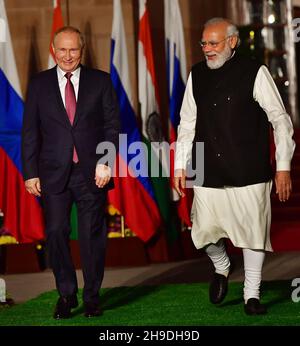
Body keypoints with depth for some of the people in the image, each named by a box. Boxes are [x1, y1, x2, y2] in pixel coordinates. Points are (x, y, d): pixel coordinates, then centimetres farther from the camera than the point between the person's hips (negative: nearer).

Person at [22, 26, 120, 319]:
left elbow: (112, 125, 3)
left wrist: (105, 162, -9)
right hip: (53, 173, 1)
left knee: (92, 235, 3)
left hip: (92, 172, 0)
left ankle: (92, 297, 15)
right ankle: (66, 295, 13)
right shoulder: (39, 84, 7)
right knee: (56, 233, -2)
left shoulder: (100, 81, 6)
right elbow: (30, 132, 7)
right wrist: (30, 173, 1)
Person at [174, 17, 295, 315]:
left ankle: (252, 295, 16)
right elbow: (187, 124, 14)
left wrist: (283, 167, -5)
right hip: (208, 173, 3)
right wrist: (180, 166, 9)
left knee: (252, 232, 1)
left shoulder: (255, 73, -5)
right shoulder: (197, 76, 8)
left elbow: (280, 121, -2)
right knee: (205, 231, 0)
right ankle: (221, 268, 32)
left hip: (249, 172, -3)